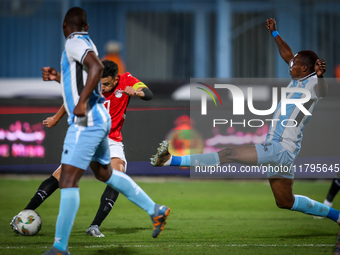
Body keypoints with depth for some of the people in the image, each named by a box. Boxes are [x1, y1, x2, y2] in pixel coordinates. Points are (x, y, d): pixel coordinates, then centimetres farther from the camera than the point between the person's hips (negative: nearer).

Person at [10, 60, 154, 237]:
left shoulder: (126, 81, -10)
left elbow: (149, 95, -21)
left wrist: (136, 92, -43)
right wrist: (56, 119, 21)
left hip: (112, 141, 0)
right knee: (61, 174, -13)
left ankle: (95, 226, -25)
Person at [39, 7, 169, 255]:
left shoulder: (75, 43, -10)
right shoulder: (86, 44, 17)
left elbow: (97, 67, -30)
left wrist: (81, 102, -30)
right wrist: (58, 77, 25)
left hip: (86, 122, -10)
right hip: (98, 121, 10)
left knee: (68, 180, -12)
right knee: (104, 173, 26)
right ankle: (155, 210, 31)